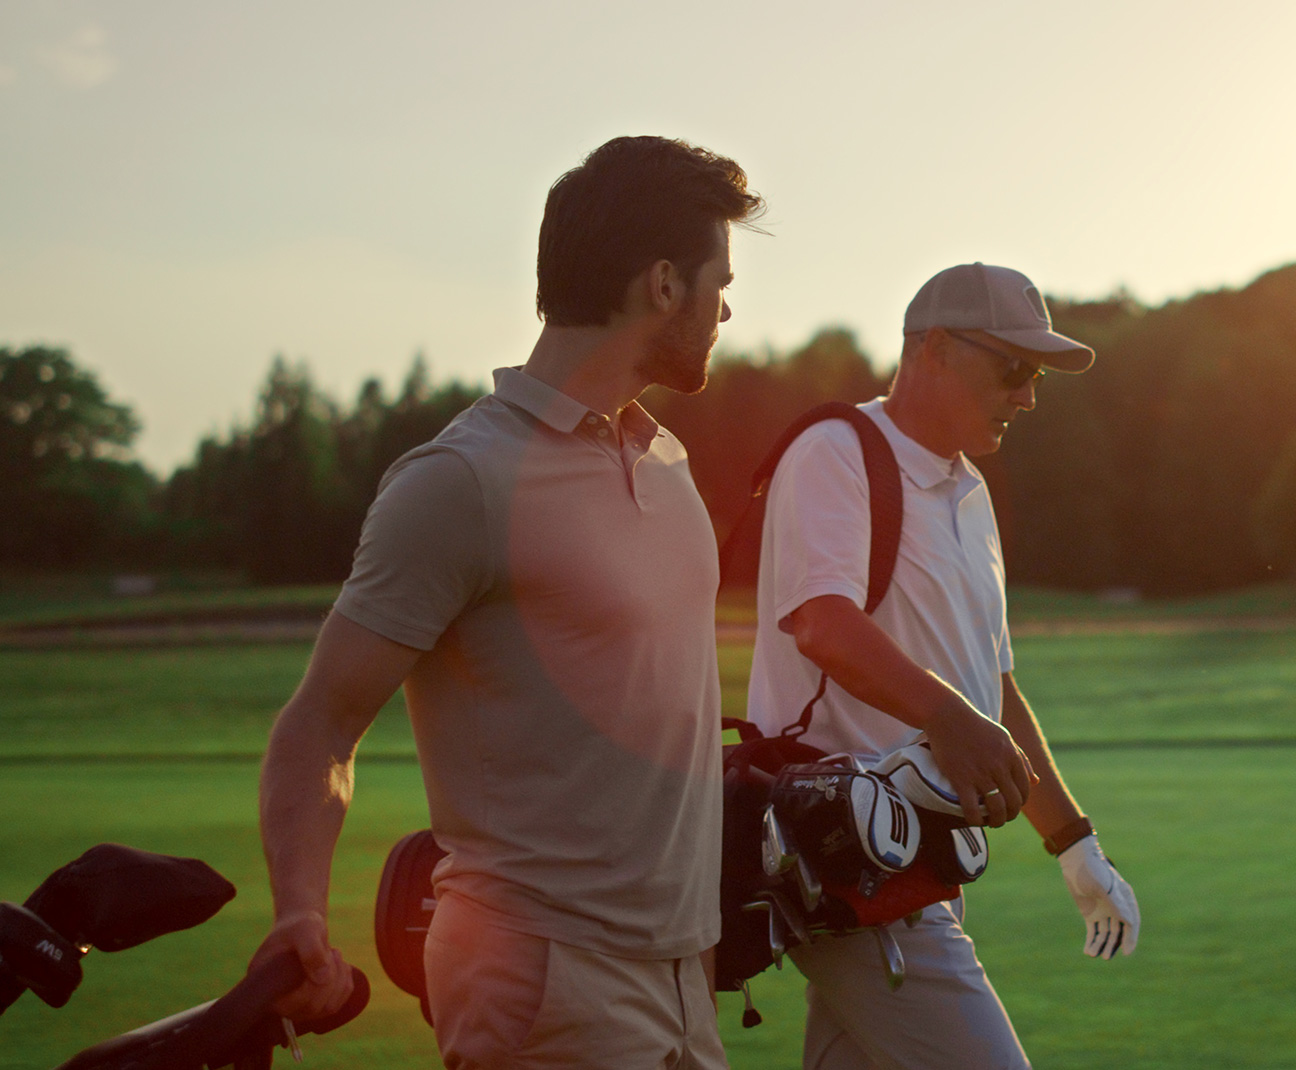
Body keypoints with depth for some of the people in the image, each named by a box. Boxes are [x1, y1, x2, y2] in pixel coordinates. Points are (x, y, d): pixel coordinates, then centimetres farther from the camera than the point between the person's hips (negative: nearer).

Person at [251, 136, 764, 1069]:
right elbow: (319, 728, -13)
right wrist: (302, 918, -27)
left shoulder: (665, 457, 14)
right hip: (547, 983, -8)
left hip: (677, 970, 8)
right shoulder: (461, 482, -13)